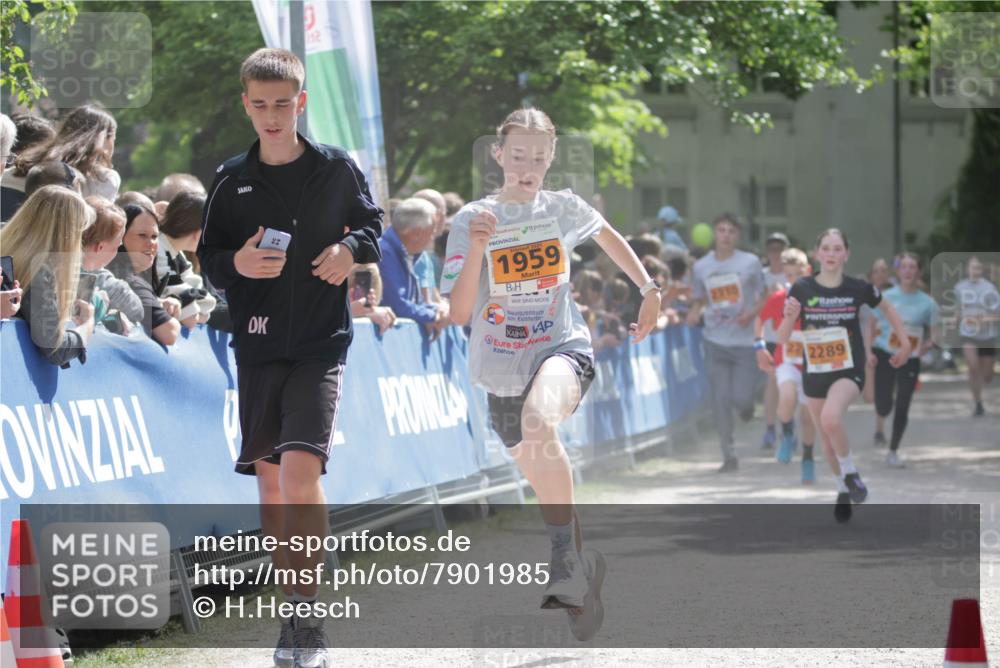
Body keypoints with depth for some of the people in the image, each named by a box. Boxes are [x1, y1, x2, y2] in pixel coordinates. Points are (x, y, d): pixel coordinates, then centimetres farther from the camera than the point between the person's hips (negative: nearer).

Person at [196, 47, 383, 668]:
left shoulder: (337, 168, 0)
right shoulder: (232, 180, 4)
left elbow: (372, 223, 14)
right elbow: (209, 256, 9)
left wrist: (351, 249, -8)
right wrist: (237, 264, -13)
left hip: (321, 342, -3)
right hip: (259, 343, 3)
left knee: (301, 469, -19)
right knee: (270, 478, 8)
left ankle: (308, 617, -13)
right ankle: (297, 614, 20)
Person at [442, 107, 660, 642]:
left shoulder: (563, 209, 1)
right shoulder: (471, 220, -4)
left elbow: (609, 237, 25)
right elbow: (460, 314, -11)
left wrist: (650, 291, 21)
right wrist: (476, 251, -23)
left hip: (563, 346, -2)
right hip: (503, 368, 2)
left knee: (538, 422, -35)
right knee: (544, 483, 12)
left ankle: (565, 553, -25)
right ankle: (586, 568, 37)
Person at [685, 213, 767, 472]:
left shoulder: (750, 262, -1)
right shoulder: (701, 267, 5)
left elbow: (764, 297, 6)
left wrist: (752, 314, -14)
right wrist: (694, 313, -7)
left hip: (745, 341, -2)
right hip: (715, 341, 2)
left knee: (741, 398, -7)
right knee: (720, 400, -3)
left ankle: (747, 406, 32)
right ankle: (729, 455, 6)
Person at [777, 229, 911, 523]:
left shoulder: (858, 288, -10)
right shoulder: (802, 289, -9)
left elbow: (887, 309, 12)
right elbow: (782, 339, -7)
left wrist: (905, 344, 12)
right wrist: (790, 317, -26)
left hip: (849, 370, -3)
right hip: (814, 373, 3)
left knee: (831, 418, -31)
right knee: (827, 442, 14)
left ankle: (850, 473, -6)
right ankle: (844, 490, 40)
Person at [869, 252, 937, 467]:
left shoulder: (927, 302, -2)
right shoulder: (887, 297, -3)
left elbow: (932, 330, 7)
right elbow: (874, 326, 2)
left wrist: (928, 343, -14)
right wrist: (869, 350, -10)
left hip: (910, 359, 1)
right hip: (884, 355, -1)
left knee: (902, 406, 0)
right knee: (884, 404, -7)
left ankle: (893, 451, 16)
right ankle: (879, 426, 30)